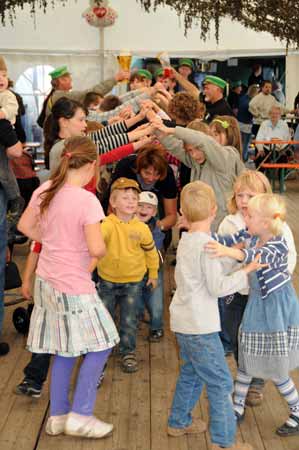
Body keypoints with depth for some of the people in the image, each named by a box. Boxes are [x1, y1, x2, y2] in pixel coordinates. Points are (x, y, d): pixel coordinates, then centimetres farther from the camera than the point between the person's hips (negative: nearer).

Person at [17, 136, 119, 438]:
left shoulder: (45, 190, 0)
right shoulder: (87, 201, -21)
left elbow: (25, 226, 12)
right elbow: (96, 249, -25)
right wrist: (102, 250, -2)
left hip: (47, 280, 8)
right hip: (73, 287, -8)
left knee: (64, 350, 18)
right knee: (100, 345, 9)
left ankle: (57, 416, 26)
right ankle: (79, 416, 11)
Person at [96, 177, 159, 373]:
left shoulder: (142, 228, -10)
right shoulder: (108, 225, -18)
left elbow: (150, 251, 5)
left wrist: (153, 274, 14)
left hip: (133, 281, 1)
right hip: (108, 280, 0)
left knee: (129, 321, 8)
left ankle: (128, 352, 28)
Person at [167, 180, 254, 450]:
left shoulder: (185, 240, 8)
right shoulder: (207, 244, -17)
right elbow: (217, 287, -18)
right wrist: (246, 271, -10)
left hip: (182, 322, 9)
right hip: (200, 326, -9)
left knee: (191, 374, 24)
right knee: (220, 383, -1)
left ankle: (179, 422, 37)